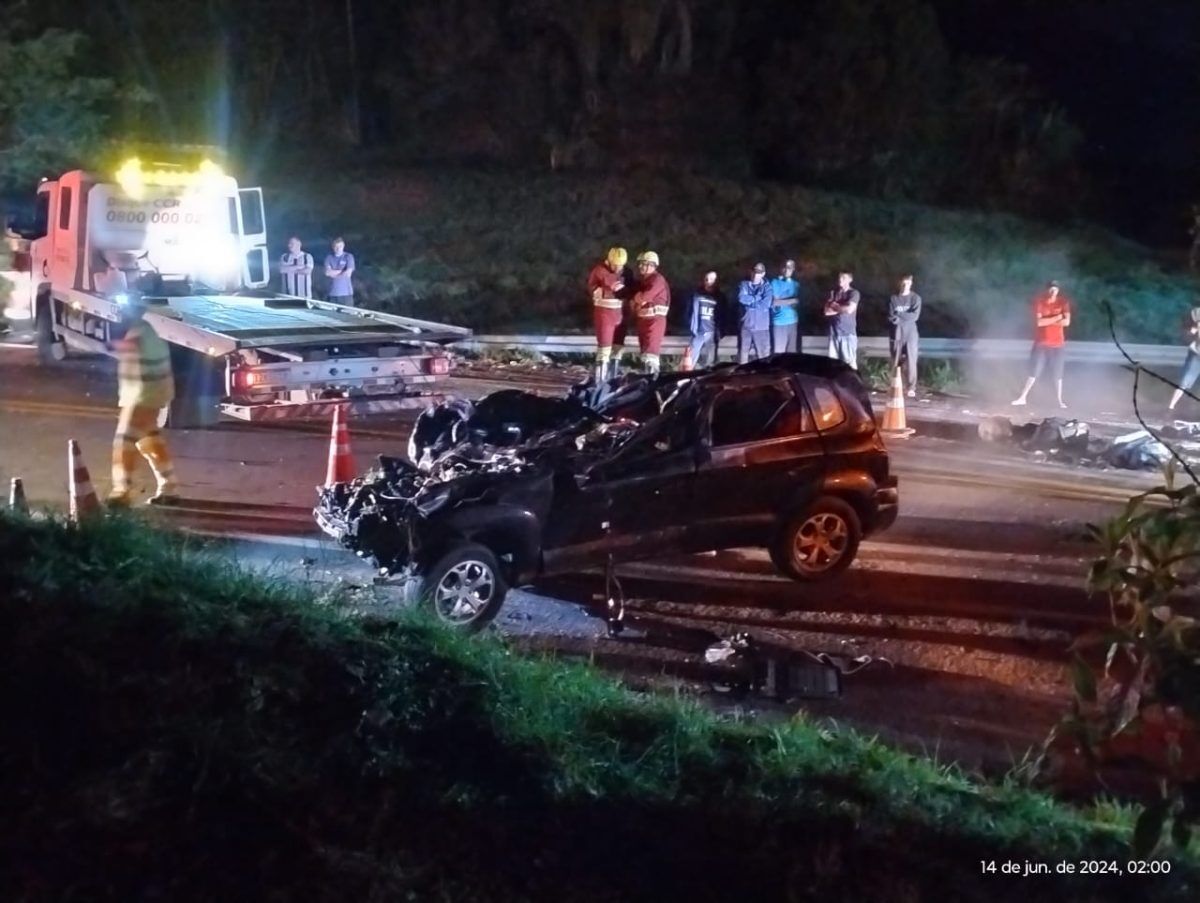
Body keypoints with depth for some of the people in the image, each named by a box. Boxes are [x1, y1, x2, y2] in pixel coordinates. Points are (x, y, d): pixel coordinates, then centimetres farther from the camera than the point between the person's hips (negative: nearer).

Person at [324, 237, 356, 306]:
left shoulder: (349, 257, 3)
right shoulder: (329, 258, 10)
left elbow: (348, 273, -7)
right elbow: (327, 272, -3)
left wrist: (334, 273, 1)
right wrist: (341, 271, -4)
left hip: (346, 292, -2)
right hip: (333, 293, 2)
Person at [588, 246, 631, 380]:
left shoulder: (626, 272, 6)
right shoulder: (599, 270, -9)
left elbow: (632, 290, 12)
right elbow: (592, 291, -13)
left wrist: (624, 291, -10)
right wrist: (610, 289, -24)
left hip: (620, 313, 6)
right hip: (604, 312, -6)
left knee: (617, 347, 9)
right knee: (604, 347, -9)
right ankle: (600, 380, -7)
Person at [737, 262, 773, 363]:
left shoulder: (767, 286, 3)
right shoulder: (744, 284, 6)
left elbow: (766, 304, -12)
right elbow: (741, 298, -13)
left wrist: (749, 301, -6)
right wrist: (758, 298, -8)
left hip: (761, 327, -1)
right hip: (745, 326, 1)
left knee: (763, 355, -2)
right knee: (743, 354, 6)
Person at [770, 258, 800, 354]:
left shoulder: (796, 284, 14)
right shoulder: (775, 283, -1)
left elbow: (798, 302, 14)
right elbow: (773, 302, -8)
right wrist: (791, 301, -5)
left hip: (793, 321, 5)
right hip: (778, 322, -5)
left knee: (792, 352, 4)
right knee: (778, 352, -8)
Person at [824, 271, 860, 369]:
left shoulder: (853, 293, -2)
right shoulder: (833, 293, 11)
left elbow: (849, 309, -16)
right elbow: (826, 311, 2)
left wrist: (835, 307, -2)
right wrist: (842, 308, -6)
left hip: (848, 332, -4)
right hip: (834, 331, 4)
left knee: (850, 361, -5)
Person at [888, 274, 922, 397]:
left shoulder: (915, 298, 4)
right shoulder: (893, 298, 6)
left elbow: (915, 316, -8)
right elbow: (890, 317, -2)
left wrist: (898, 315, -10)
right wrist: (906, 317, -15)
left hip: (910, 333, -1)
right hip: (896, 333, 1)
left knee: (911, 361, -5)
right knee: (895, 361, 1)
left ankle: (912, 388, -3)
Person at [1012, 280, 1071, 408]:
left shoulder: (1063, 302, -1)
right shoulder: (1039, 301, -4)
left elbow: (1067, 322, -11)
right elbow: (1039, 322, -15)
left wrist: (1047, 321, -13)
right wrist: (1057, 318, -15)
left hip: (1057, 344, 1)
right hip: (1041, 343, -1)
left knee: (1058, 374, 4)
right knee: (1034, 371, -2)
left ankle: (1060, 400, 10)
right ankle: (1023, 397, 3)